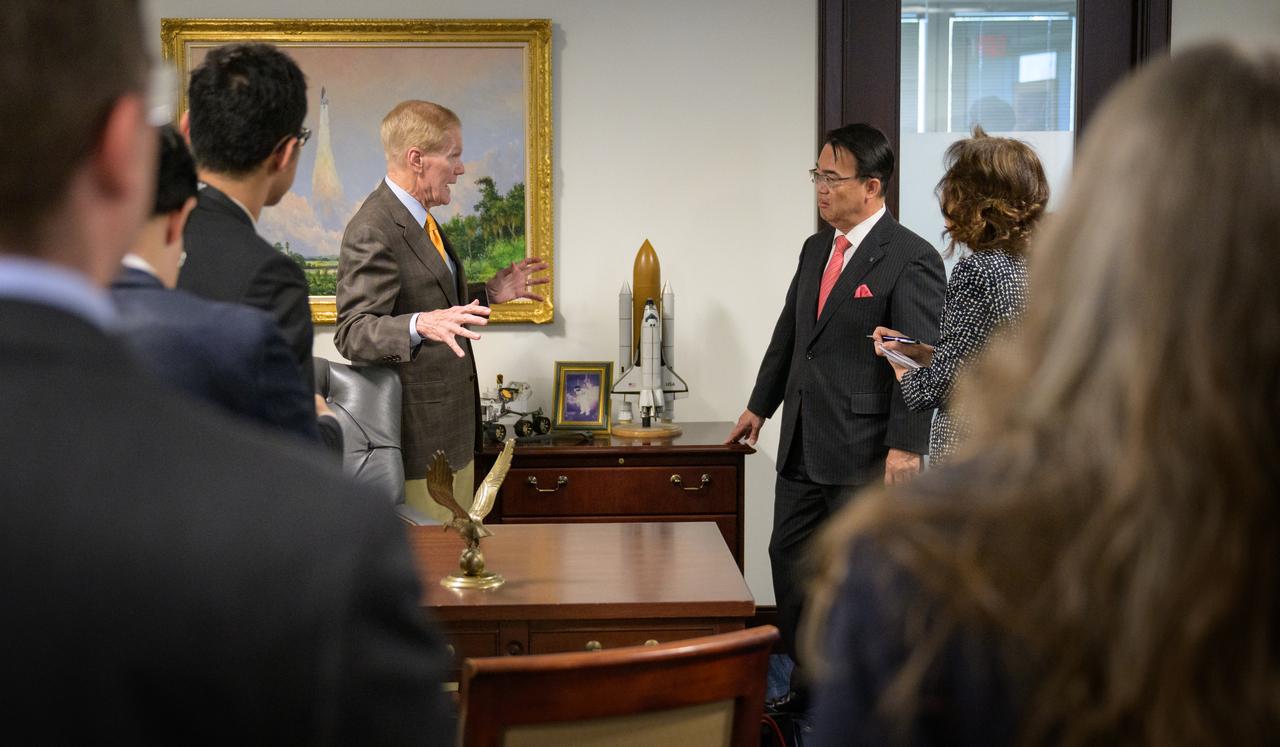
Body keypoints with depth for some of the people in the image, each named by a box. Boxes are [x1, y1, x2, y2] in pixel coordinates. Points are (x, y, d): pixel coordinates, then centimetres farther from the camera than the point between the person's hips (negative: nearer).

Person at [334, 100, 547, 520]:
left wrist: (488, 294, 16)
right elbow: (352, 334, -24)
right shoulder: (372, 231, -18)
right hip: (418, 435, -10)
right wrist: (420, 325, -40)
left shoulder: (419, 218, 14)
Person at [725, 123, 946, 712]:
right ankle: (809, 686, 27)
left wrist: (906, 446, -21)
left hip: (864, 452, -8)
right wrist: (760, 405, 26)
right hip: (802, 444, 8)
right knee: (790, 559, 13)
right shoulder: (815, 249, 13)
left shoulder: (912, 259, -12)